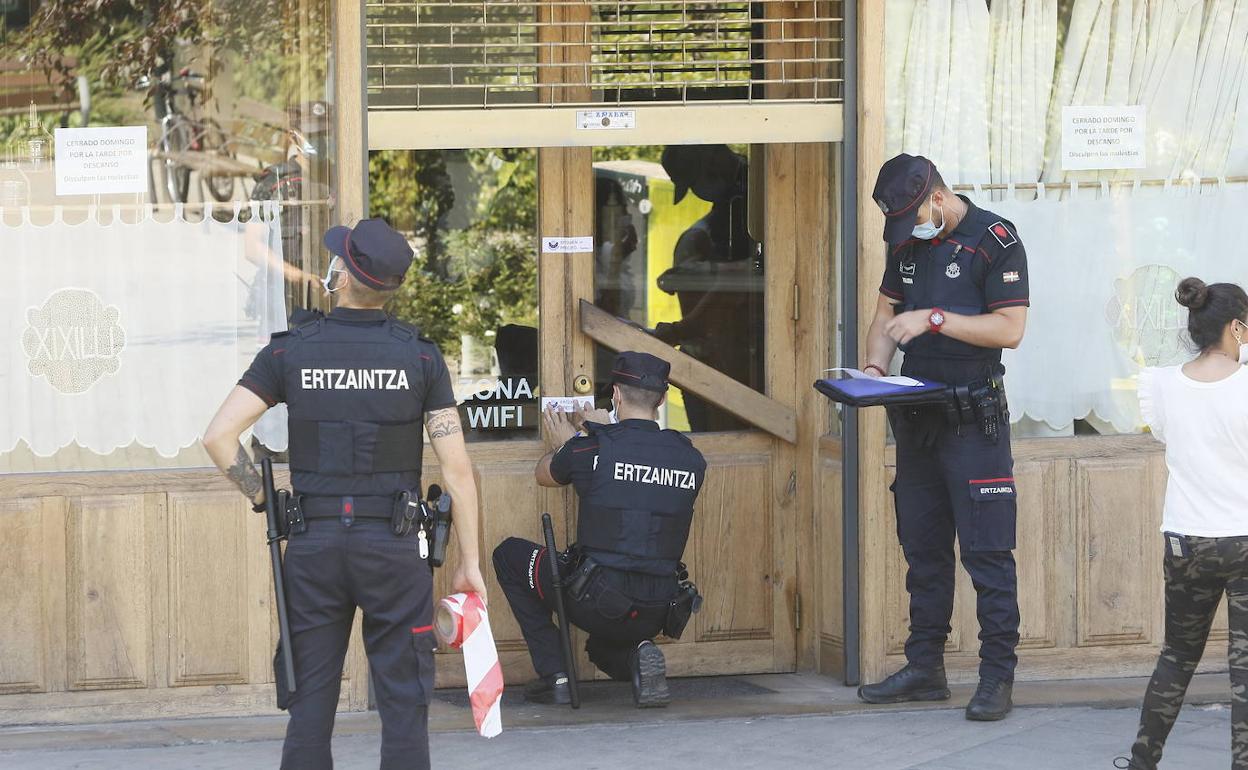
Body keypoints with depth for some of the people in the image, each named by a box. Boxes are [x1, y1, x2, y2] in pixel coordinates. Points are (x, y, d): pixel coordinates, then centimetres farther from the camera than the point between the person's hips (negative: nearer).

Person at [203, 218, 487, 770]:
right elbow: (456, 466, -5)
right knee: (403, 700, 2)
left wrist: (263, 500, 5)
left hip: (314, 542, 1)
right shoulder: (420, 356, -2)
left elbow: (218, 436, -6)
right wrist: (468, 562, 2)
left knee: (310, 698, 7)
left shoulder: (290, 351, 0)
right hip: (394, 548, -1)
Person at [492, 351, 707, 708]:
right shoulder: (691, 460, 2)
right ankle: (638, 655, 1)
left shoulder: (590, 450, -7)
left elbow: (544, 474, 16)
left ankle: (553, 673, 11)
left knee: (509, 555, 21)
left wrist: (561, 445, 38)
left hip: (596, 602, -4)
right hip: (655, 616, 5)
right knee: (604, 645, 39)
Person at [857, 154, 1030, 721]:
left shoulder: (995, 240, -10)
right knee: (922, 546, 11)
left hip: (974, 418, -7)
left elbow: (1010, 329, -15)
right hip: (917, 415, 7)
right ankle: (925, 668, 17)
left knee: (986, 550, -8)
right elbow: (886, 314, 18)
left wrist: (935, 319, -20)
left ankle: (998, 675, -5)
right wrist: (876, 366, -2)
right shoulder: (907, 243, 12)